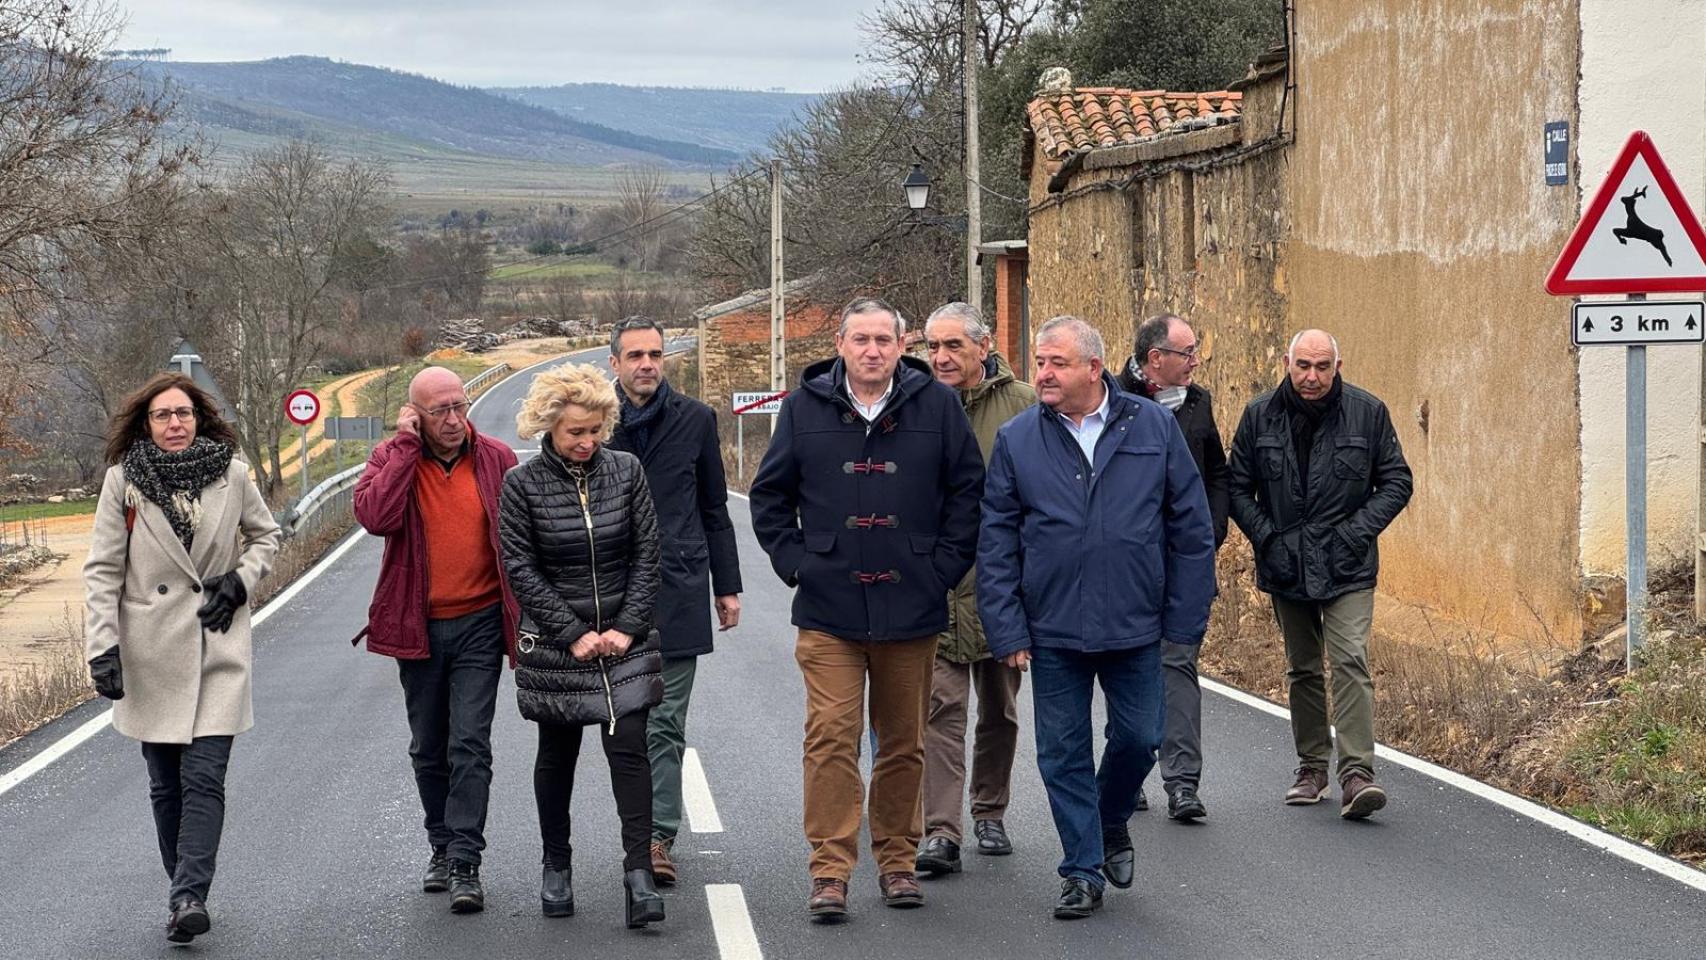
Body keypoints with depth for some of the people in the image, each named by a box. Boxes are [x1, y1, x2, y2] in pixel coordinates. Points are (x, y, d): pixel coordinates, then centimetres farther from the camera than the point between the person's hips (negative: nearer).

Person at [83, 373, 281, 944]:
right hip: (150, 655, 1)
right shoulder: (123, 479, -2)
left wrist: (242, 579, -2)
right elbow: (102, 570, -2)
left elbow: (265, 535, 18)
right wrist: (103, 649, -11)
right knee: (166, 784, 8)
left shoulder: (232, 473, 1)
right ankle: (185, 893, 18)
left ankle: (189, 898, -15)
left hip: (217, 650, 0)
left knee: (204, 778, -11)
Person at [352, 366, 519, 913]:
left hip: (479, 625, -2)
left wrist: (525, 618, 3)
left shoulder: (497, 459, -2)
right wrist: (407, 446, -19)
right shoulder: (391, 458, -3)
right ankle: (442, 845, 31)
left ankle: (465, 864, -9)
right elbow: (375, 516, -24)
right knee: (428, 749, 14)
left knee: (470, 744, -10)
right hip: (417, 627, 2)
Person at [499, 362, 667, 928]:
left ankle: (639, 873, -9)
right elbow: (521, 568, -7)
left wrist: (628, 627, -7)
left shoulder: (626, 471, 0)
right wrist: (574, 635, -12)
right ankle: (556, 868, 25)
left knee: (629, 748, -8)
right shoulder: (522, 484, -5)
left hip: (624, 640, 1)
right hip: (554, 643, -1)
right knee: (557, 755, 9)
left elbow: (646, 555, 2)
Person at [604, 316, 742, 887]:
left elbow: (714, 511, 13)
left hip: (678, 589, -1)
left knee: (666, 722, -6)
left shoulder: (695, 420, 7)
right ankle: (650, 833, 18)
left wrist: (727, 586, 10)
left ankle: (658, 835, -8)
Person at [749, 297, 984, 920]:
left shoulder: (937, 406, 2)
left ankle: (897, 860, 22)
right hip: (828, 609, -1)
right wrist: (794, 561, 2)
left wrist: (944, 565, 0)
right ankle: (830, 872, -3)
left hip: (912, 609, 1)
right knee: (831, 736, -7)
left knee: (904, 744, 9)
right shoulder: (805, 407, 3)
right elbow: (769, 495, 11)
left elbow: (969, 489, 7)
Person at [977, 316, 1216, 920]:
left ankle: (1111, 824, 35)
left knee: (1139, 737, 6)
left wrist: (1185, 616, -1)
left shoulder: (1154, 427, -1)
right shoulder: (1016, 439, 0)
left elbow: (1191, 527, 3)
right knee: (1064, 752, 5)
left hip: (1135, 625, 0)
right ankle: (1082, 871, 17)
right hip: (1052, 630, 0)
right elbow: (996, 543, 1)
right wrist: (1007, 631, -4)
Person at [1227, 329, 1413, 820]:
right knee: (1302, 669, 12)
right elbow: (1238, 487, 7)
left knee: (1351, 663, -15)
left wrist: (1357, 532, -9)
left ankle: (1356, 774, -19)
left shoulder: (1368, 413, -3)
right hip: (1285, 567, 3)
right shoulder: (1260, 416, 1)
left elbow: (1396, 482, 3)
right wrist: (1265, 536, -6)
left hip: (1347, 567, -3)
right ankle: (1312, 767, 24)